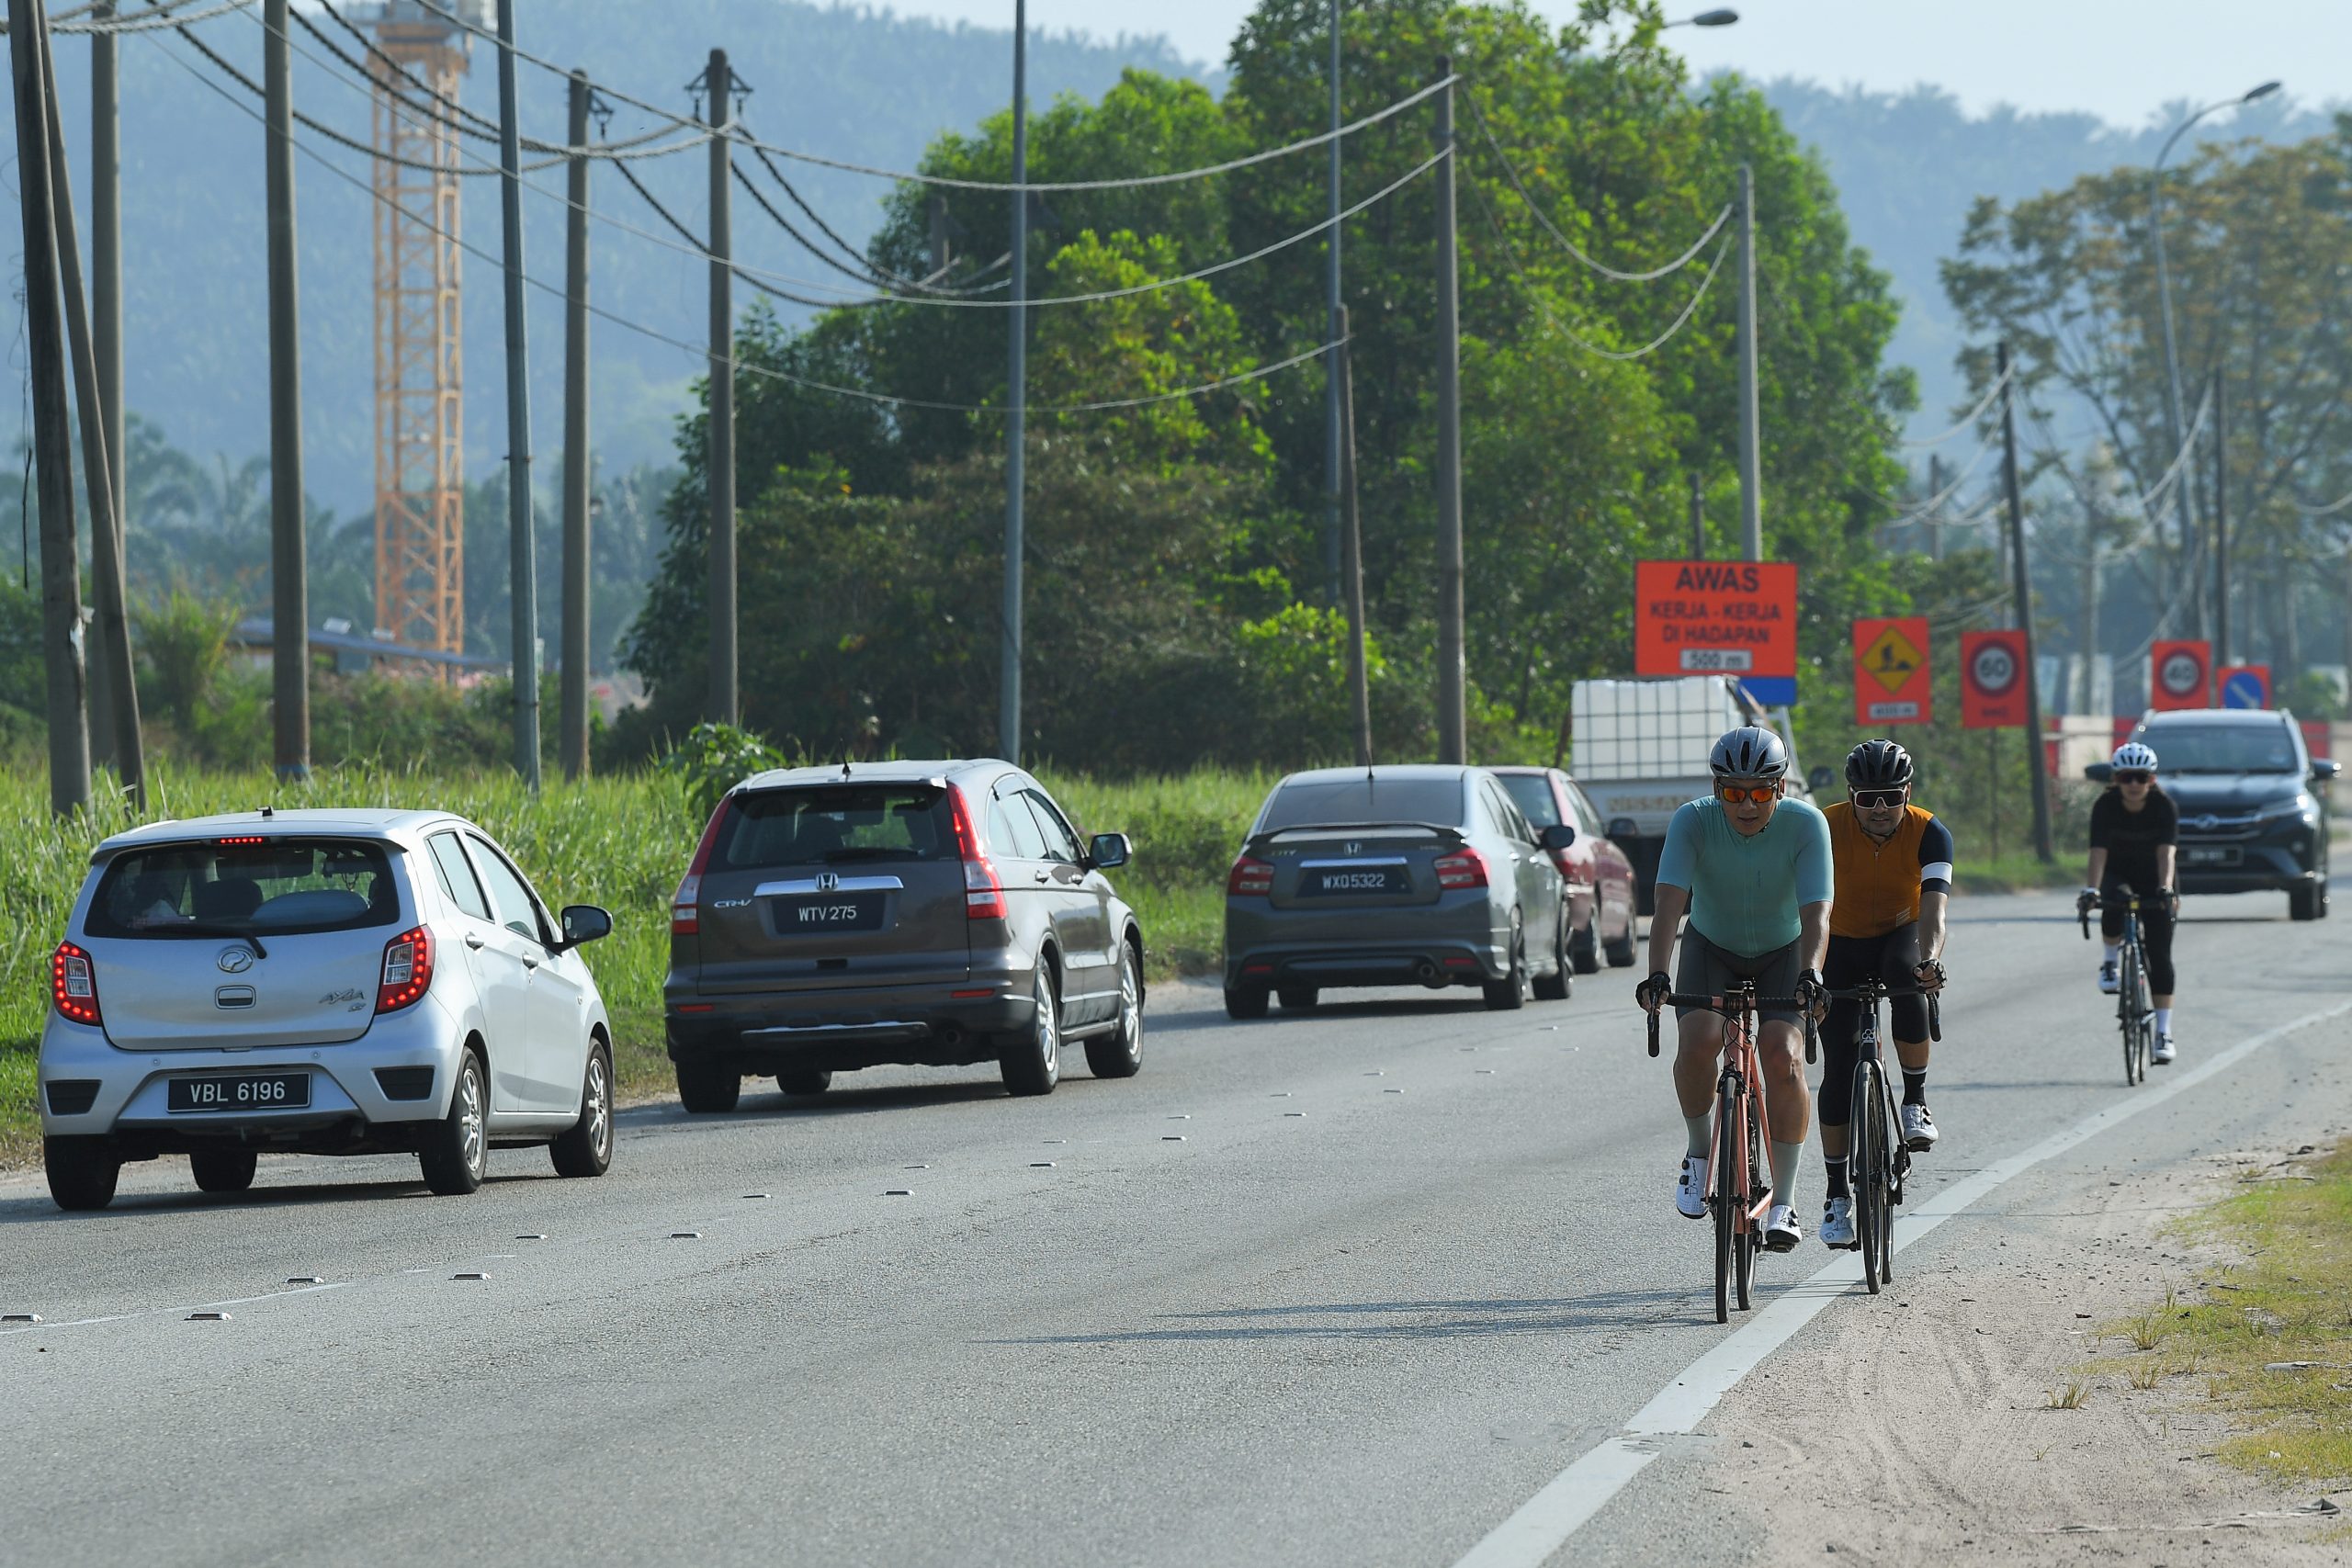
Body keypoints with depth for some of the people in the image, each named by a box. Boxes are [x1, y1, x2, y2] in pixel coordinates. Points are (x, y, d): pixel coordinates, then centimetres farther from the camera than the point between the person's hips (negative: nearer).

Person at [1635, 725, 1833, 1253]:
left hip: (1782, 952, 0)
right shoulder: (1693, 822, -25)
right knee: (1700, 1039, -27)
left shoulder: (1806, 825, -25)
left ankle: (1783, 1204, -9)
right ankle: (1699, 1154, 0)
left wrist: (1811, 974, -53)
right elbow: (1669, 902, -36)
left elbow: (1816, 913, -34)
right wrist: (1658, 976, -51)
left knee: (1783, 1060, -21)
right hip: (1711, 948, 0)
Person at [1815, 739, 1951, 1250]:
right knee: (1840, 1069, -8)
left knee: (1908, 982, -36)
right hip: (1843, 944, 0)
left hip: (1901, 936, 0)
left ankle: (1915, 1100, -17)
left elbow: (1933, 909, -33)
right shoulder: (1827, 829, -22)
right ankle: (1837, 1194, 3)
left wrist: (1929, 960, -53)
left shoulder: (1930, 833, -22)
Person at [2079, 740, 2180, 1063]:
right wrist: (2091, 890, -47)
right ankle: (2111, 959, -5)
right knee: (2112, 909, -36)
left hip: (2153, 879, 0)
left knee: (2159, 955, -9)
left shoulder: (2164, 806, -23)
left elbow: (2167, 852, -35)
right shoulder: (2105, 806, -22)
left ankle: (2164, 1033, -7)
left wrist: (2166, 889, -51)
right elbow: (2098, 852, -31)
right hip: (2118, 873, 0)